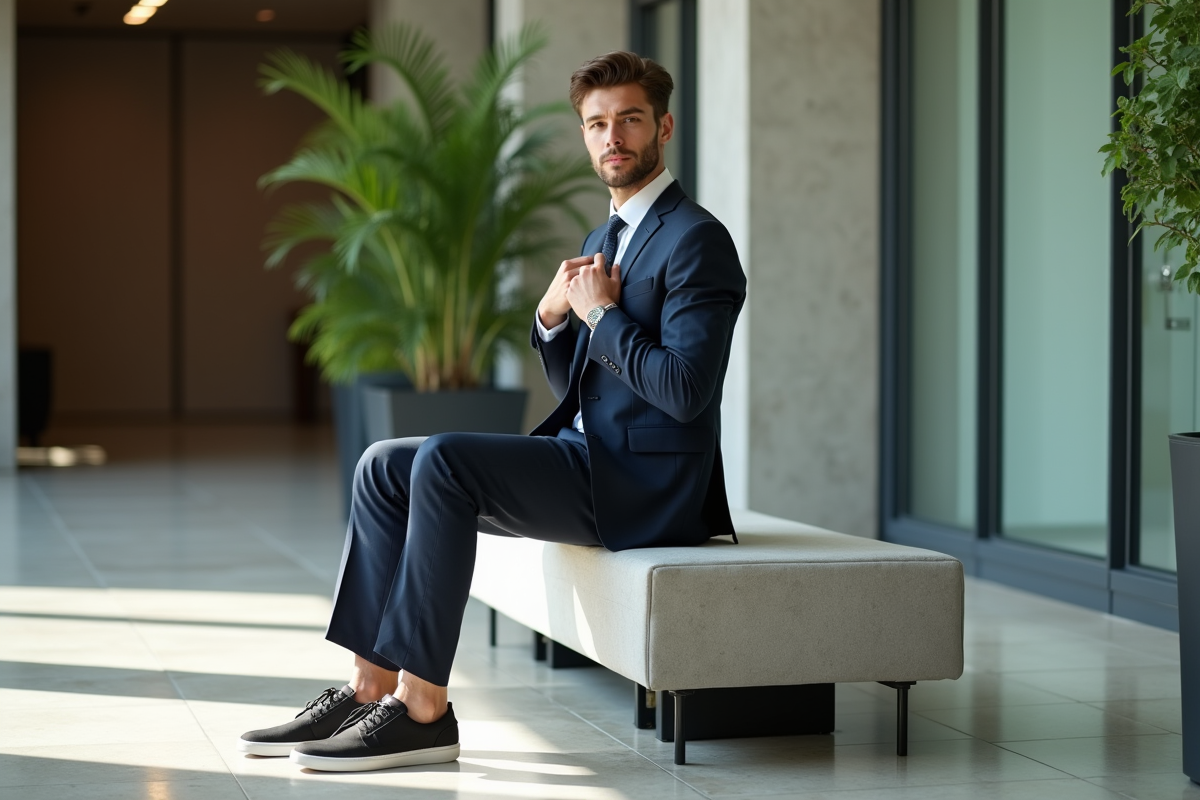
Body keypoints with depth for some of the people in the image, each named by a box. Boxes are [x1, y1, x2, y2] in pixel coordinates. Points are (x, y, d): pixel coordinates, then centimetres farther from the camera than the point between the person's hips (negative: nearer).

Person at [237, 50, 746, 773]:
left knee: (443, 461, -26)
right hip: (585, 458, 10)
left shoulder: (696, 239, -11)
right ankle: (372, 685, -6)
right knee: (384, 467, -1)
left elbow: (684, 391, -21)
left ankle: (423, 709, -24)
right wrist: (553, 316, 0)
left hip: (644, 483, -10)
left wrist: (601, 312, -12)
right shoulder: (603, 241, 19)